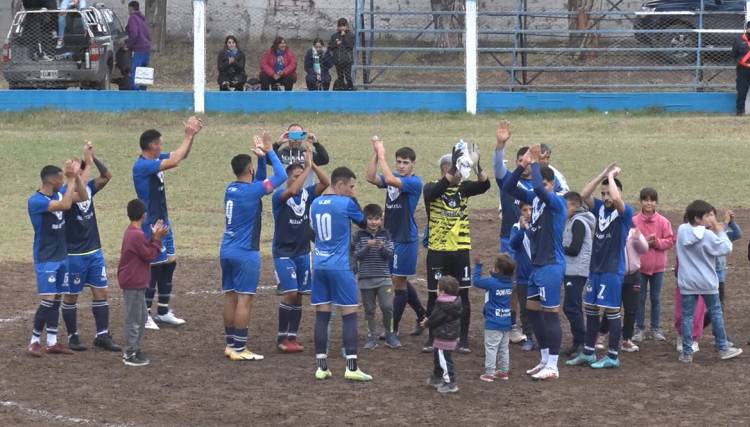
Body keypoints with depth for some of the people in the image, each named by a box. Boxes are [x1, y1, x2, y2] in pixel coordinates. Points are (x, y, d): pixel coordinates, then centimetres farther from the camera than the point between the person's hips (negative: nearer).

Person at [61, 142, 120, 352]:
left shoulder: (88, 187, 3)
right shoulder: (66, 193, -16)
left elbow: (107, 176, -8)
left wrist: (93, 157, -20)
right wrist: (88, 163, -31)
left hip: (94, 251, 6)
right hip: (74, 254, -6)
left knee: (100, 292, 5)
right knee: (71, 295, 6)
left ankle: (102, 335, 10)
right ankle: (73, 337, 16)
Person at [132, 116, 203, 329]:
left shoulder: (155, 160, 6)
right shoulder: (142, 165, -22)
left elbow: (181, 155, 15)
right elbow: (174, 161, -31)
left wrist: (191, 135, -2)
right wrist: (188, 136, -22)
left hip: (162, 222, 9)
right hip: (151, 224, -9)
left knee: (169, 262, 12)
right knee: (154, 268, -5)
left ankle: (163, 311, 22)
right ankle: (144, 315, 3)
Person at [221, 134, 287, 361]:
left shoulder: (230, 188, 7)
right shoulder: (251, 190, -16)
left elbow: (253, 181, 27)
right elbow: (281, 176, -13)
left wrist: (261, 155, 18)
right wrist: (269, 152, -3)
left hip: (227, 251, 8)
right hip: (245, 253, -8)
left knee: (230, 297, 11)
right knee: (244, 299, -5)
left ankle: (230, 344, 15)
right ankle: (239, 349, -6)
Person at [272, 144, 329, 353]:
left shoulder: (307, 193, 1)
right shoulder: (279, 195, -12)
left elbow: (325, 183, -12)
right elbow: (292, 190, -34)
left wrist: (313, 165, -22)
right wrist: (308, 167, -29)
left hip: (303, 252, 5)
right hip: (283, 253, -5)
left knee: (299, 296, 6)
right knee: (290, 293, -14)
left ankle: (292, 337, 14)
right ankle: (281, 338, -2)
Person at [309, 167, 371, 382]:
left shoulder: (315, 204, 9)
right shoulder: (346, 203, -10)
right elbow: (363, 223, 7)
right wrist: (353, 199, 20)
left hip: (319, 265, 6)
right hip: (340, 267, -6)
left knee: (322, 315, 6)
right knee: (349, 315, -1)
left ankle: (321, 366, 5)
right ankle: (351, 366, -6)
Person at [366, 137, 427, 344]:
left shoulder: (414, 182, -11)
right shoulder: (392, 178, 9)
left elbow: (390, 179, -27)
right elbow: (371, 178, -8)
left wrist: (382, 154, -22)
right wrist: (375, 154, -16)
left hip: (406, 239, -8)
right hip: (390, 236, 8)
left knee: (399, 281, -3)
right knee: (400, 281, 16)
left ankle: (393, 329, 2)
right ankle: (423, 315, 31)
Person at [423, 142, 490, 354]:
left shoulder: (463, 187, 3)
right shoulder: (431, 188, -5)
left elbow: (484, 185, -15)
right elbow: (436, 191, -29)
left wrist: (477, 167, -34)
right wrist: (452, 173, -42)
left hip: (460, 250, 2)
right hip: (437, 251, -2)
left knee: (463, 295, 2)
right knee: (434, 295, 3)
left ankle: (463, 339, 10)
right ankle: (432, 338, 15)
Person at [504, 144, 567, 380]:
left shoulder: (557, 202, -14)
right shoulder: (535, 198, 7)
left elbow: (540, 189, -34)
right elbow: (509, 188, 5)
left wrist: (535, 164, -21)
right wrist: (523, 165, -8)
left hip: (551, 266, -9)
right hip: (537, 264, 9)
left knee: (550, 314, -4)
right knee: (532, 310, 14)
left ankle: (552, 367, 0)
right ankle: (545, 360, 25)